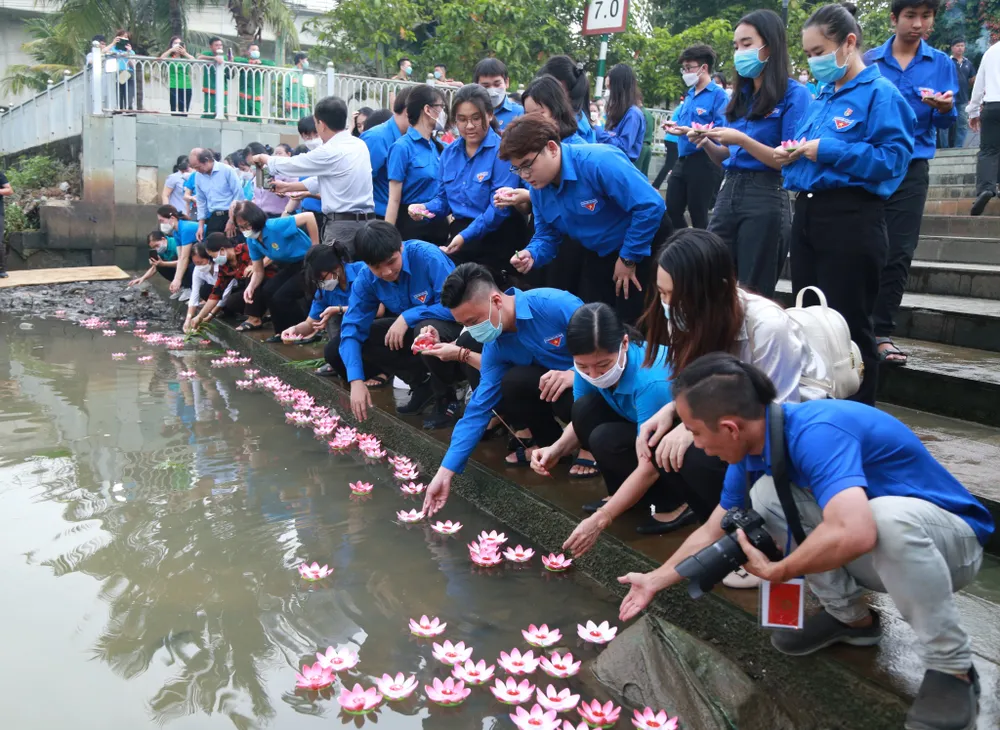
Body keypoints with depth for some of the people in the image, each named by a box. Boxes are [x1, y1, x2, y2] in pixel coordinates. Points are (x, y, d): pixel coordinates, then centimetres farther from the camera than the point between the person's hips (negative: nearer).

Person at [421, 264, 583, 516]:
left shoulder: (554, 304, -28)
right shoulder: (495, 346, -9)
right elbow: (478, 409, -8)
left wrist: (576, 373, -39)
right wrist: (446, 472, -13)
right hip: (559, 383, 5)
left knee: (571, 398, -37)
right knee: (511, 384, -22)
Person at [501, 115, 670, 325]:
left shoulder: (598, 161, -32)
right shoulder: (538, 189, -7)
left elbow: (650, 206, -33)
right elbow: (547, 235, 4)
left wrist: (628, 258, -24)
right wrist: (531, 255, -21)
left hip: (645, 245, -7)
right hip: (600, 253, 7)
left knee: (630, 322, -5)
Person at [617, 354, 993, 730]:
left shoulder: (816, 433, -33)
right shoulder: (752, 446, -6)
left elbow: (853, 534, -47)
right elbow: (712, 531, 9)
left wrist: (776, 572, -30)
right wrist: (656, 579, 11)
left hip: (952, 540, -7)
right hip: (875, 554, 7)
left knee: (890, 517, -39)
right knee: (765, 495, -11)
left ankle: (952, 669, -17)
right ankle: (851, 617, 6)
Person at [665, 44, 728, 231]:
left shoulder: (718, 95, -9)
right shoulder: (689, 95, 15)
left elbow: (721, 131, -18)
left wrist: (691, 131, -25)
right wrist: (676, 126, 7)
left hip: (703, 162, -8)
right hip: (682, 160, 8)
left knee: (699, 216, 0)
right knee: (672, 211, 10)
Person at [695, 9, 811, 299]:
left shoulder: (794, 94, -4)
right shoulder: (740, 95, 16)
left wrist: (742, 140, -18)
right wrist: (707, 144, -3)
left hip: (766, 199, -6)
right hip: (728, 192, 6)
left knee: (753, 294, 2)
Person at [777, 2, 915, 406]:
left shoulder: (880, 93, -7)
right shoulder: (820, 97, 17)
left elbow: (893, 158, -17)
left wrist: (827, 151, -18)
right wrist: (791, 155, 3)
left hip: (850, 218, -8)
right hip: (807, 213, 8)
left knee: (847, 325, -2)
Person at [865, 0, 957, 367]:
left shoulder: (941, 63, 6)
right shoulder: (868, 61, 2)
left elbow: (945, 123, 2)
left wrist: (945, 109, -21)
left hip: (912, 168, 1)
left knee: (899, 253, -1)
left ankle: (881, 333, 6)